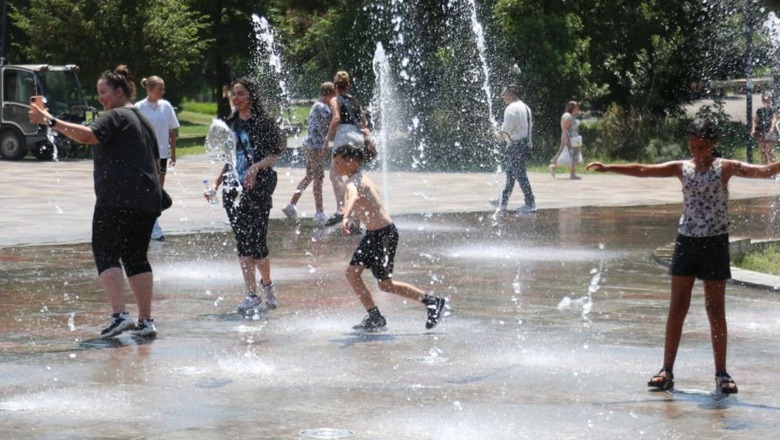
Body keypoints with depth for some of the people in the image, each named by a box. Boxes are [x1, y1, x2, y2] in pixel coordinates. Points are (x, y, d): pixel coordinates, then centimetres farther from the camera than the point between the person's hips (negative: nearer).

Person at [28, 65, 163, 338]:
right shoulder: (143, 121, 23)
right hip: (148, 200, 8)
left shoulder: (115, 116, -5)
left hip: (117, 199, -8)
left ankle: (119, 314, -20)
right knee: (136, 256, 12)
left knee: (105, 252, -6)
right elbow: (155, 161, 26)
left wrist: (51, 122, -25)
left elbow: (88, 136, -24)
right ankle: (146, 321, 6)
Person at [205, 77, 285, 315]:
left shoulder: (263, 122, -4)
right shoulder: (231, 125, 14)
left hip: (258, 188, -5)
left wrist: (256, 167, -20)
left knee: (257, 240, -5)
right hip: (235, 189, 5)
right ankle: (251, 295, 4)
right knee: (243, 242, 2)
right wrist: (216, 182, 8)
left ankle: (267, 284, 20)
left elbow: (275, 153, -5)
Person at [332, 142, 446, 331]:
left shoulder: (354, 182, -20)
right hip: (373, 234, 10)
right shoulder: (361, 178, 9)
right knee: (352, 273, 11)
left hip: (383, 234, -10)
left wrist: (346, 218, -61)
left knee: (385, 284, -1)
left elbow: (353, 197, -43)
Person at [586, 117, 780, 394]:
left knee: (716, 311, 2)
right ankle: (667, 371, 8)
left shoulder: (725, 168, -4)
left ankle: (721, 373, 9)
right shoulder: (682, 168, 4)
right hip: (686, 242, 3)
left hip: (715, 243, -3)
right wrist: (608, 168, -5)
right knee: (677, 309, 3)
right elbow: (643, 170, 0)